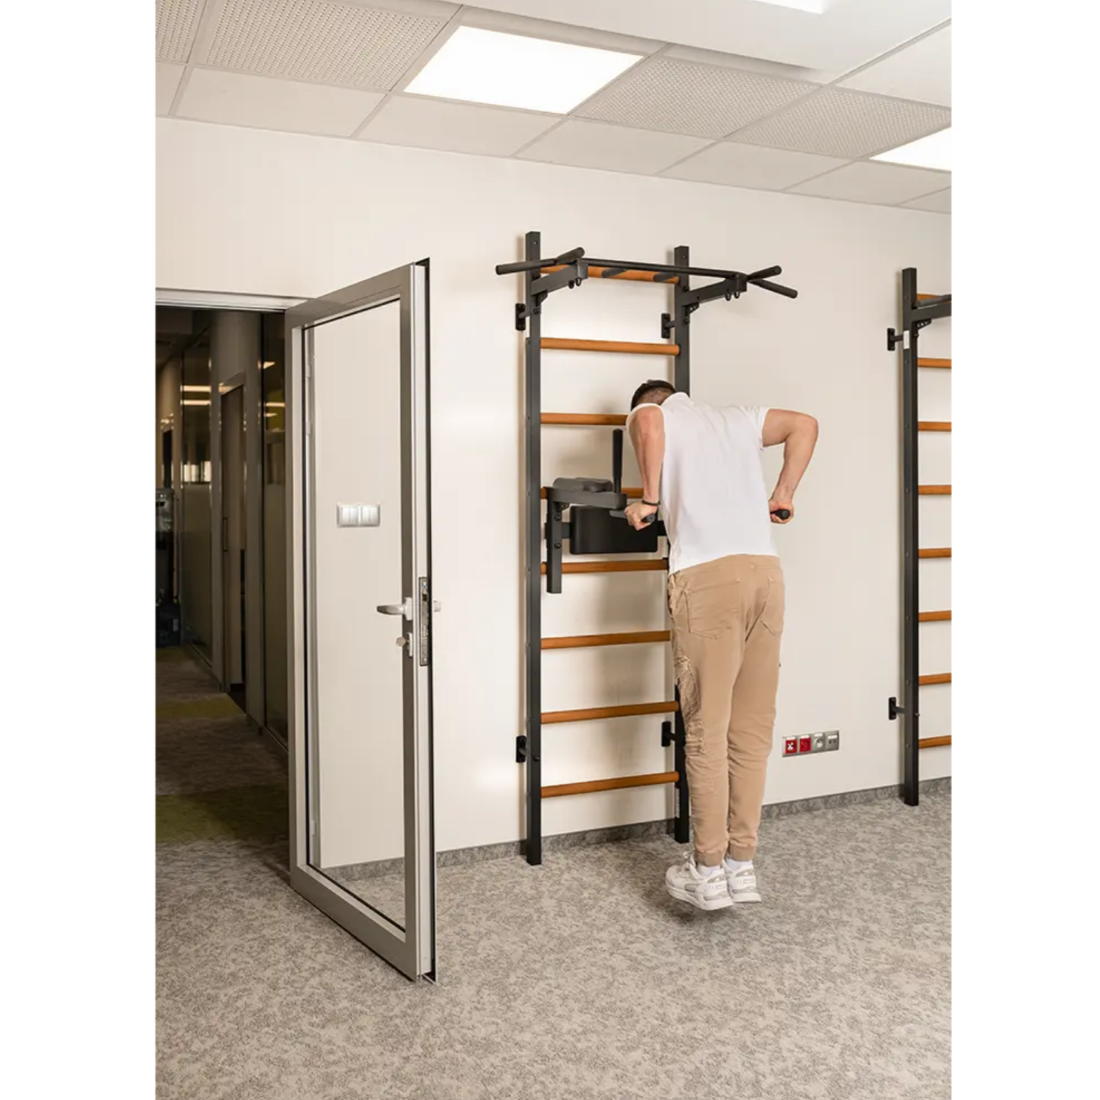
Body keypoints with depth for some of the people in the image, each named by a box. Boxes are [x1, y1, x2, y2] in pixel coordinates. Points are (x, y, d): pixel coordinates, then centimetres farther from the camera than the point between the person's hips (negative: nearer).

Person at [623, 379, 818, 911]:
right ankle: (741, 864, 14)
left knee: (707, 728, 0)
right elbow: (804, 424, 24)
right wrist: (783, 495, 25)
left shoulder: (657, 415, 13)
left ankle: (708, 871, 5)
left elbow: (646, 422, -11)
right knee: (752, 727, 8)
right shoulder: (737, 419, 27)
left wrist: (650, 498, -1)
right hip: (766, 570, 5)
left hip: (706, 575, -5)